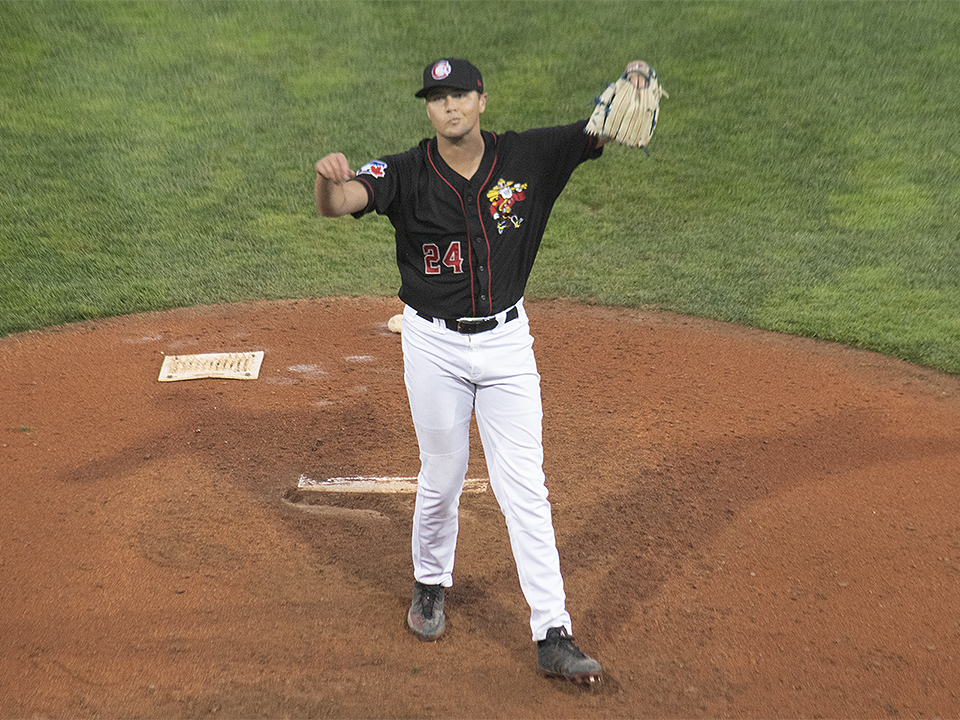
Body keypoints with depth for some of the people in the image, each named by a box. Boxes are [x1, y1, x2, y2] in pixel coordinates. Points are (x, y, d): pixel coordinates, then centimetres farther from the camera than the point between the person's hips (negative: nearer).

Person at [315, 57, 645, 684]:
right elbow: (334, 203, -25)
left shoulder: (528, 157, -5)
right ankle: (431, 585, 41)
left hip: (506, 341, 1)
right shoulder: (406, 175, -10)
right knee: (442, 478, 13)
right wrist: (328, 177, -49)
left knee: (524, 487, 1)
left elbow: (599, 133, -10)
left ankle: (553, 636, 4)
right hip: (434, 344, 0)